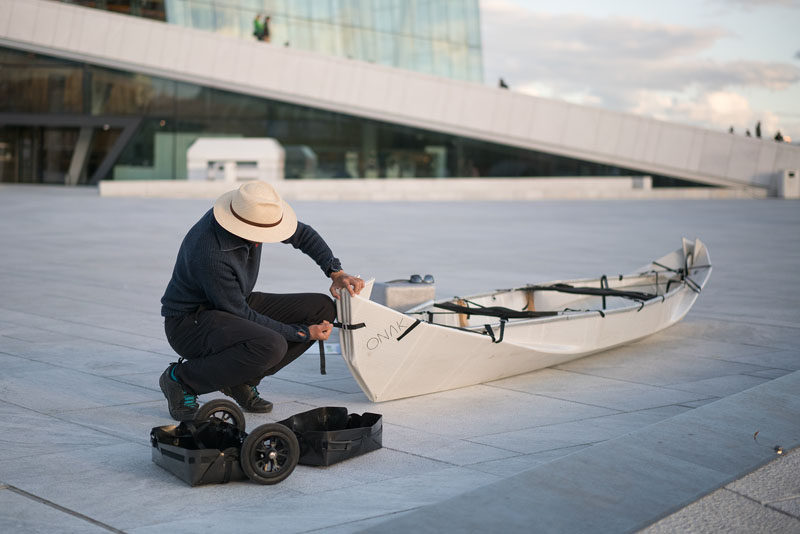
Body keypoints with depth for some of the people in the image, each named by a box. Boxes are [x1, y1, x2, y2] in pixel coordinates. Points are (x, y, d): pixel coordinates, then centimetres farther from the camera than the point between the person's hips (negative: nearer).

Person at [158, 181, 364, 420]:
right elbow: (242, 317, -23)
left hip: (236, 305, 9)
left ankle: (242, 379, 1)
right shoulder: (211, 255, -33)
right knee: (271, 346, -37)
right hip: (190, 323, -9)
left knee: (323, 309, -4)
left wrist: (336, 272, -5)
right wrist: (303, 333, -18)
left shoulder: (252, 214, -11)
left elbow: (302, 234, 8)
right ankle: (182, 379, -13)